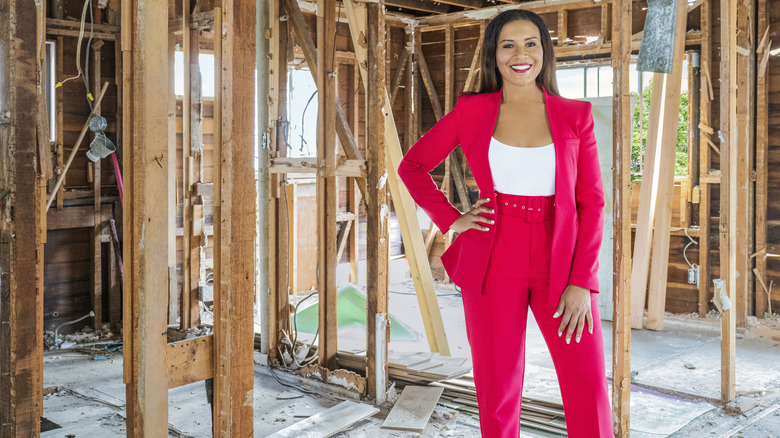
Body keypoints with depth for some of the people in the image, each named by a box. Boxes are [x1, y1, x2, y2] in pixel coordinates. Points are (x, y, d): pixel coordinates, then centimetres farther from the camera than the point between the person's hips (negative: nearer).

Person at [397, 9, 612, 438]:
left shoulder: (575, 116, 4)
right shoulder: (471, 111, 3)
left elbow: (591, 204, 2)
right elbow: (412, 165, 13)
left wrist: (582, 282, -7)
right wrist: (451, 219, 1)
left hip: (560, 267, 0)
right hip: (494, 265, 0)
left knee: (589, 392, -4)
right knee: (498, 392, 6)